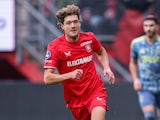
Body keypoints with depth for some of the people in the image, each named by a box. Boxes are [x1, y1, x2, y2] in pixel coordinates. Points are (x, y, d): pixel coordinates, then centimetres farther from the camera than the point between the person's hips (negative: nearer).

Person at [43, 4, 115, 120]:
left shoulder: (89, 38, -2)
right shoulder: (54, 47, -12)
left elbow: (101, 52, 23)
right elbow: (47, 79, -19)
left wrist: (107, 68, 4)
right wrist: (70, 75, -32)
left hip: (96, 90, 0)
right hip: (74, 97, 0)